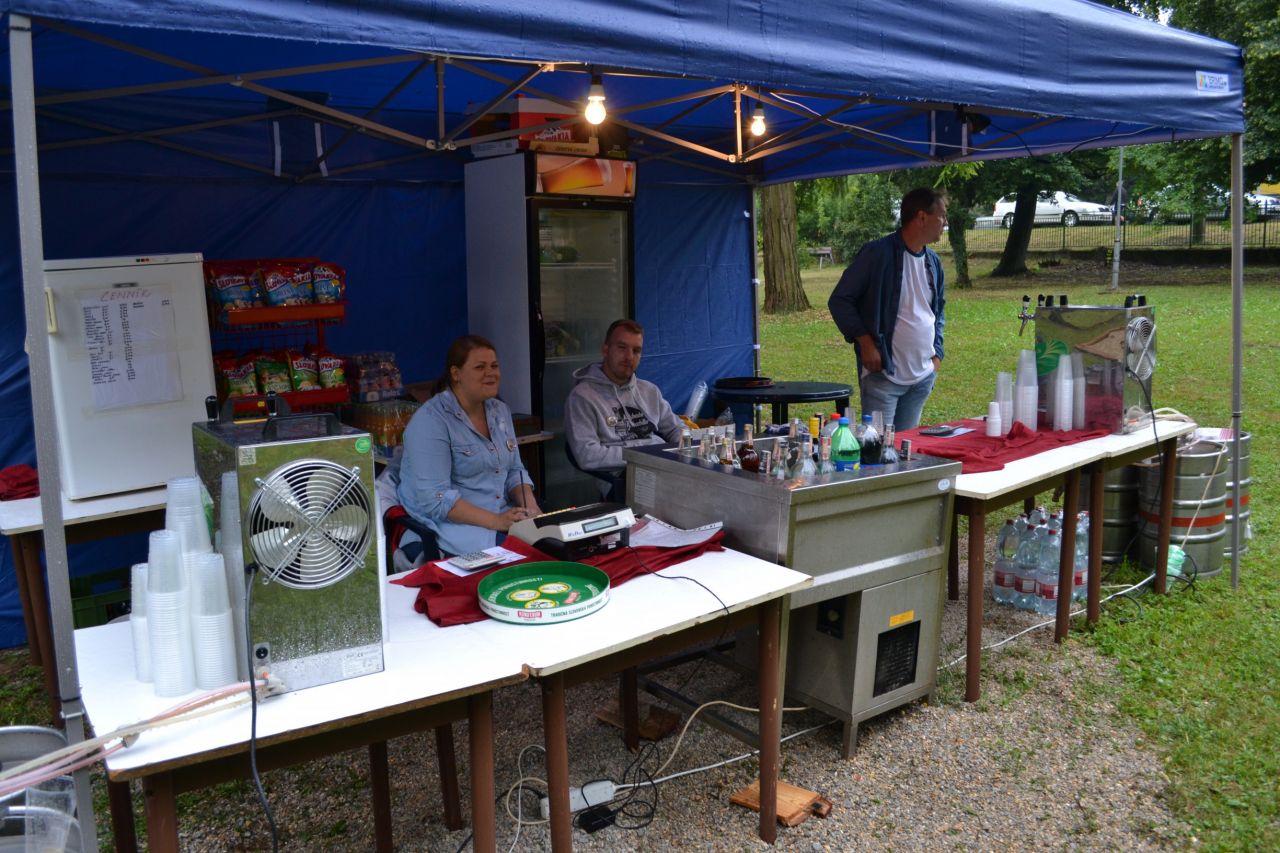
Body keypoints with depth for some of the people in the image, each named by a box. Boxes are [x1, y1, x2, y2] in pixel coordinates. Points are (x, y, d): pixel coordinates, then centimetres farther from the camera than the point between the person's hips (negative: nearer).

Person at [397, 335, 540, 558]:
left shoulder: (500, 411, 12)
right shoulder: (430, 421, -12)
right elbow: (435, 498, -19)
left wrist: (530, 506, -6)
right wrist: (495, 521, -25)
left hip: (505, 517, 7)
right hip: (452, 523, -7)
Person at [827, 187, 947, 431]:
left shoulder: (933, 261, 12)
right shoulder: (878, 253, -10)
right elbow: (839, 301, -8)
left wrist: (937, 354, 12)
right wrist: (865, 342, -15)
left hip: (923, 376, 7)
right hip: (883, 374, -7)